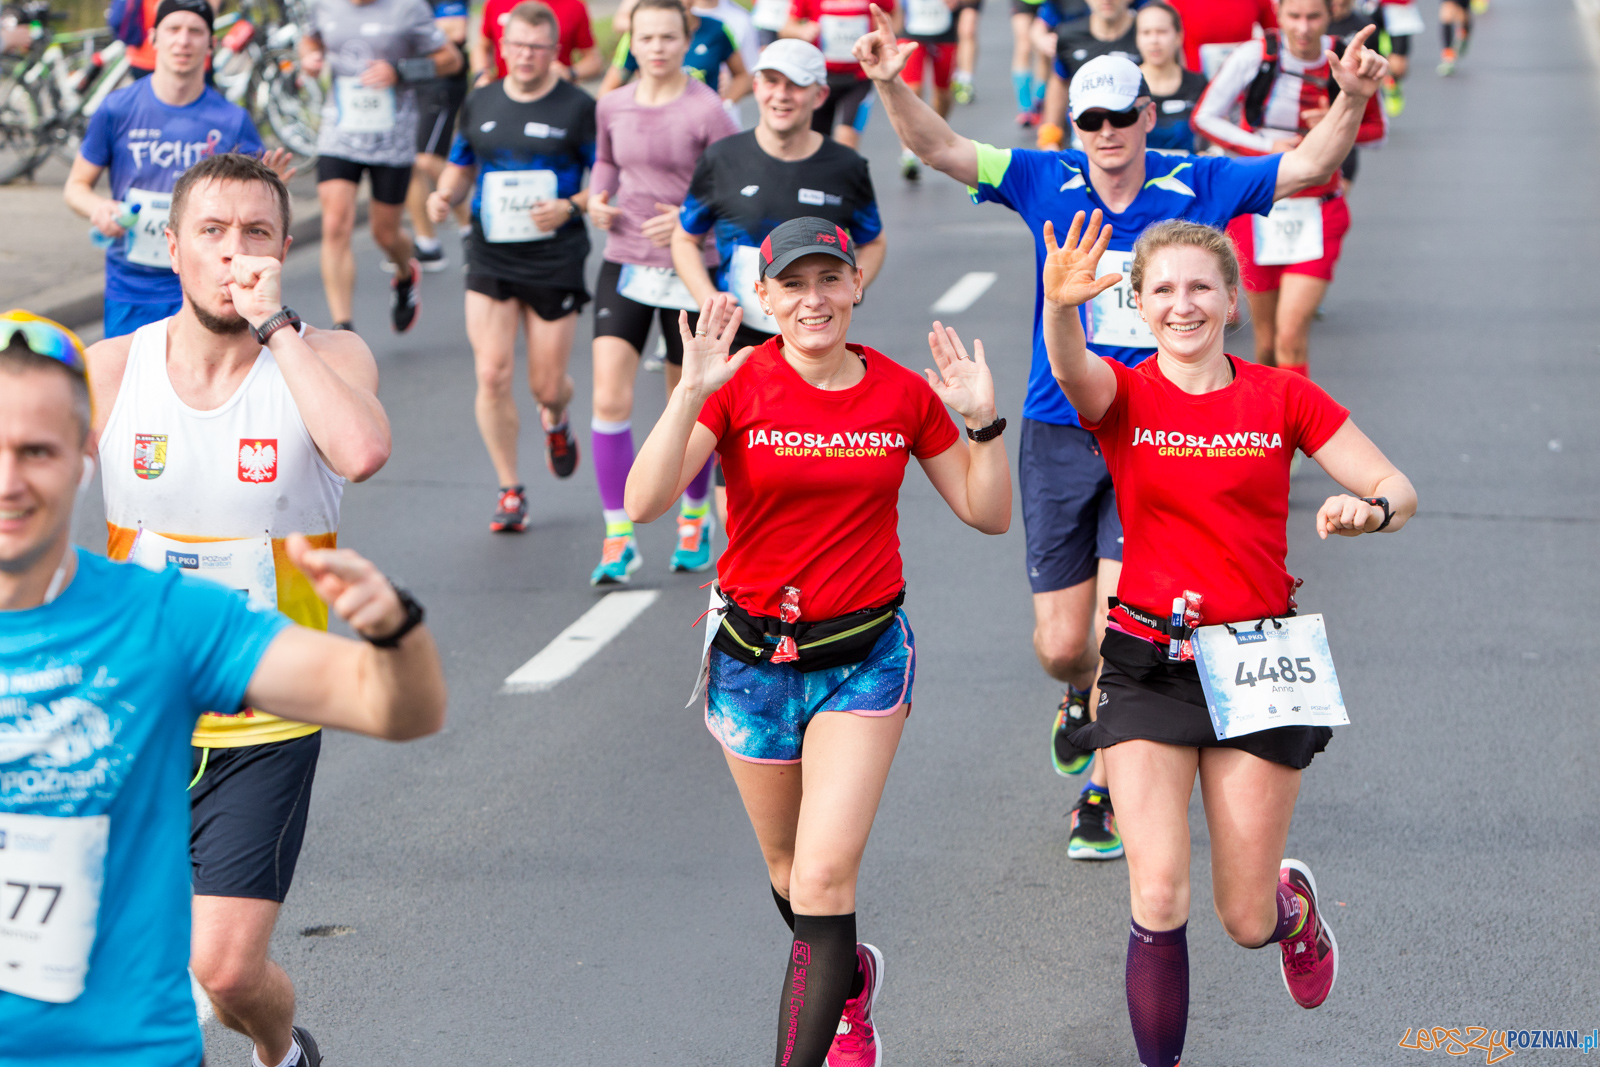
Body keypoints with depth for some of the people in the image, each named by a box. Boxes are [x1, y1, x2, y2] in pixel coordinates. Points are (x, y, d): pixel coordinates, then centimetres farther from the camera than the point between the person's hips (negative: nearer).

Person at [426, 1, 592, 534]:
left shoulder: (578, 108, -5)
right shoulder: (478, 104, 7)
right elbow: (461, 168, 19)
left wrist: (571, 206, -18)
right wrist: (445, 196, -2)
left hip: (556, 263, -2)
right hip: (490, 258, 3)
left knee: (547, 384, 3)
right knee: (491, 374, -9)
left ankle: (556, 421, 43)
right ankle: (510, 490, 5)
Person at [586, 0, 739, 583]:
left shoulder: (708, 112, -11)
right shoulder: (612, 106, 3)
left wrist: (691, 220, -24)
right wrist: (597, 198, 2)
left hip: (689, 271, -3)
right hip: (625, 266, 3)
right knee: (609, 400, -10)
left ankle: (695, 516, 36)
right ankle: (618, 537, -2)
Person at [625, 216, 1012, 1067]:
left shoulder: (904, 393, -3)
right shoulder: (738, 385, -9)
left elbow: (988, 514, 4)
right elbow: (645, 503, -21)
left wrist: (983, 421, -12)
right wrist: (692, 391, -30)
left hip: (865, 658, -1)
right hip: (753, 654, 1)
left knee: (824, 882, -13)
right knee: (787, 870, 19)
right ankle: (849, 980, 50)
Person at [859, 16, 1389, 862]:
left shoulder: (1196, 186, 0)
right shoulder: (1046, 182, 1)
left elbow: (1308, 167, -5)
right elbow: (939, 149, -6)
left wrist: (1351, 99, -22)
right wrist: (891, 86, -23)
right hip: (1057, 437, 1)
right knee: (1061, 643, 3)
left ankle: (1106, 792, 5)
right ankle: (1080, 697, 41)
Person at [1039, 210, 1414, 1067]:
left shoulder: (1282, 398, 1)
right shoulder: (1123, 395, -2)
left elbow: (1397, 489, 2)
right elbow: (1070, 370, -27)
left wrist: (1369, 509, -22)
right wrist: (1060, 306, -49)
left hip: (1257, 662, 1)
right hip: (1148, 666, 0)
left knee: (1246, 920, 7)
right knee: (1158, 902, -11)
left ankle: (1294, 905, 44)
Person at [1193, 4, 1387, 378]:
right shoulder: (1254, 55, -8)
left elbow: (1377, 127, 8)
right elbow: (1204, 117, -2)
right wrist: (1268, 147, -14)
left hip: (1318, 214, -1)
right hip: (1258, 212, 1)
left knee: (1292, 337, -15)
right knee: (1266, 342, 9)